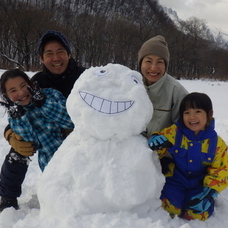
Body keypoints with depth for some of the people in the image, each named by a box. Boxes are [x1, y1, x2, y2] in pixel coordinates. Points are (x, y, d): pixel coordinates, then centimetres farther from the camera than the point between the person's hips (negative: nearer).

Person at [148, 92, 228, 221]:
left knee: (199, 213, -18)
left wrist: (211, 191, -13)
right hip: (176, 180, 0)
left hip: (200, 184, 1)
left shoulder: (217, 143, -5)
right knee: (169, 205, -23)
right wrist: (155, 140, -29)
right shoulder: (173, 133, -8)